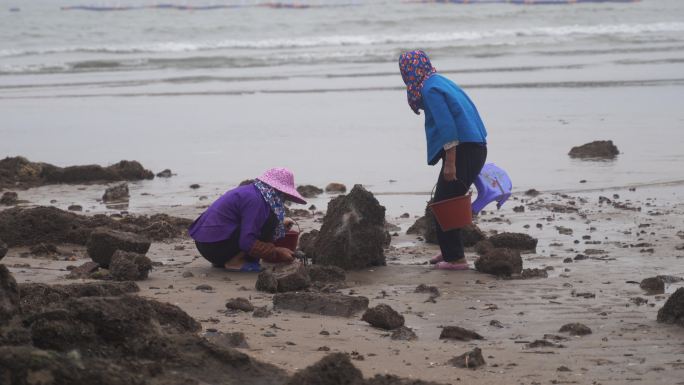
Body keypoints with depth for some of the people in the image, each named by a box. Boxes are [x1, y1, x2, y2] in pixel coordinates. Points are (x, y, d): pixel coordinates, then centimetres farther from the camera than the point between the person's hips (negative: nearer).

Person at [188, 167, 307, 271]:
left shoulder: (250, 190, 13)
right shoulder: (255, 199, -17)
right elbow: (247, 242, -22)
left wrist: (281, 224, 31)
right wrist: (277, 252, -14)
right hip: (216, 247, -10)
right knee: (269, 220, -14)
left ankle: (221, 261, 12)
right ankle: (236, 262, -11)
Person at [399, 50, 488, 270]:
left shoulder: (430, 90, -14)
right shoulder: (439, 82, 15)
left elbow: (447, 126, -22)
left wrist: (450, 163, -22)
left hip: (462, 151, -10)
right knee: (445, 203, 19)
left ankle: (455, 258, -1)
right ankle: (449, 251, 28)